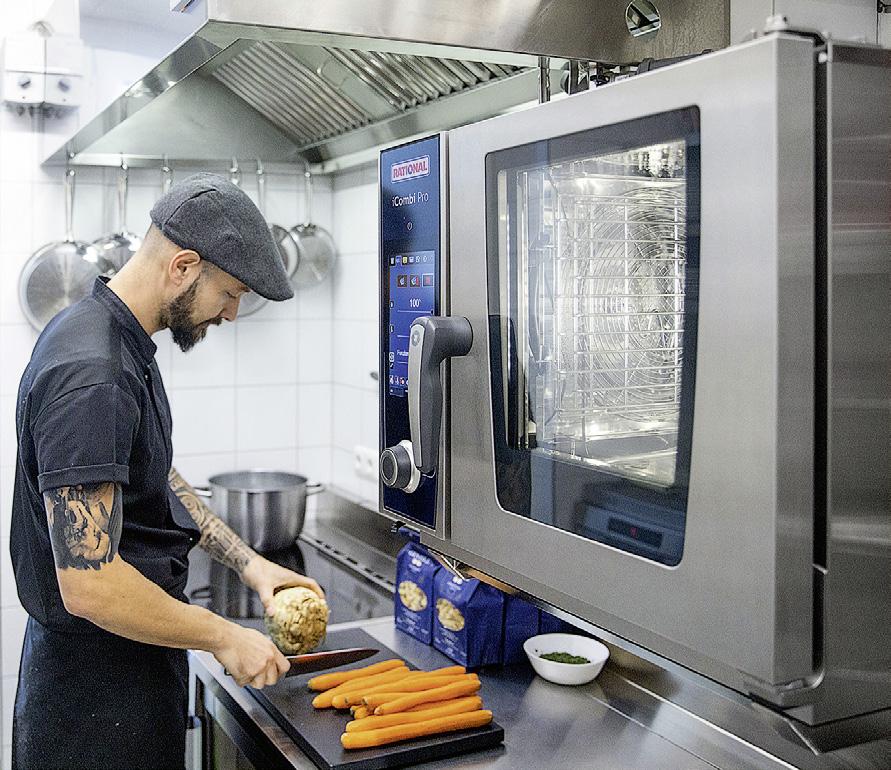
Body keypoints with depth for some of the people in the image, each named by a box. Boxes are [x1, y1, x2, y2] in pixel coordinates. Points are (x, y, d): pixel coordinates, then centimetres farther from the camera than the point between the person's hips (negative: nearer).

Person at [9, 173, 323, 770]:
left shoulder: (123, 340, 4)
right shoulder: (90, 378, -29)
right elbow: (88, 584, -32)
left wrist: (249, 562, 8)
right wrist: (224, 637, -20)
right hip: (99, 677, -9)